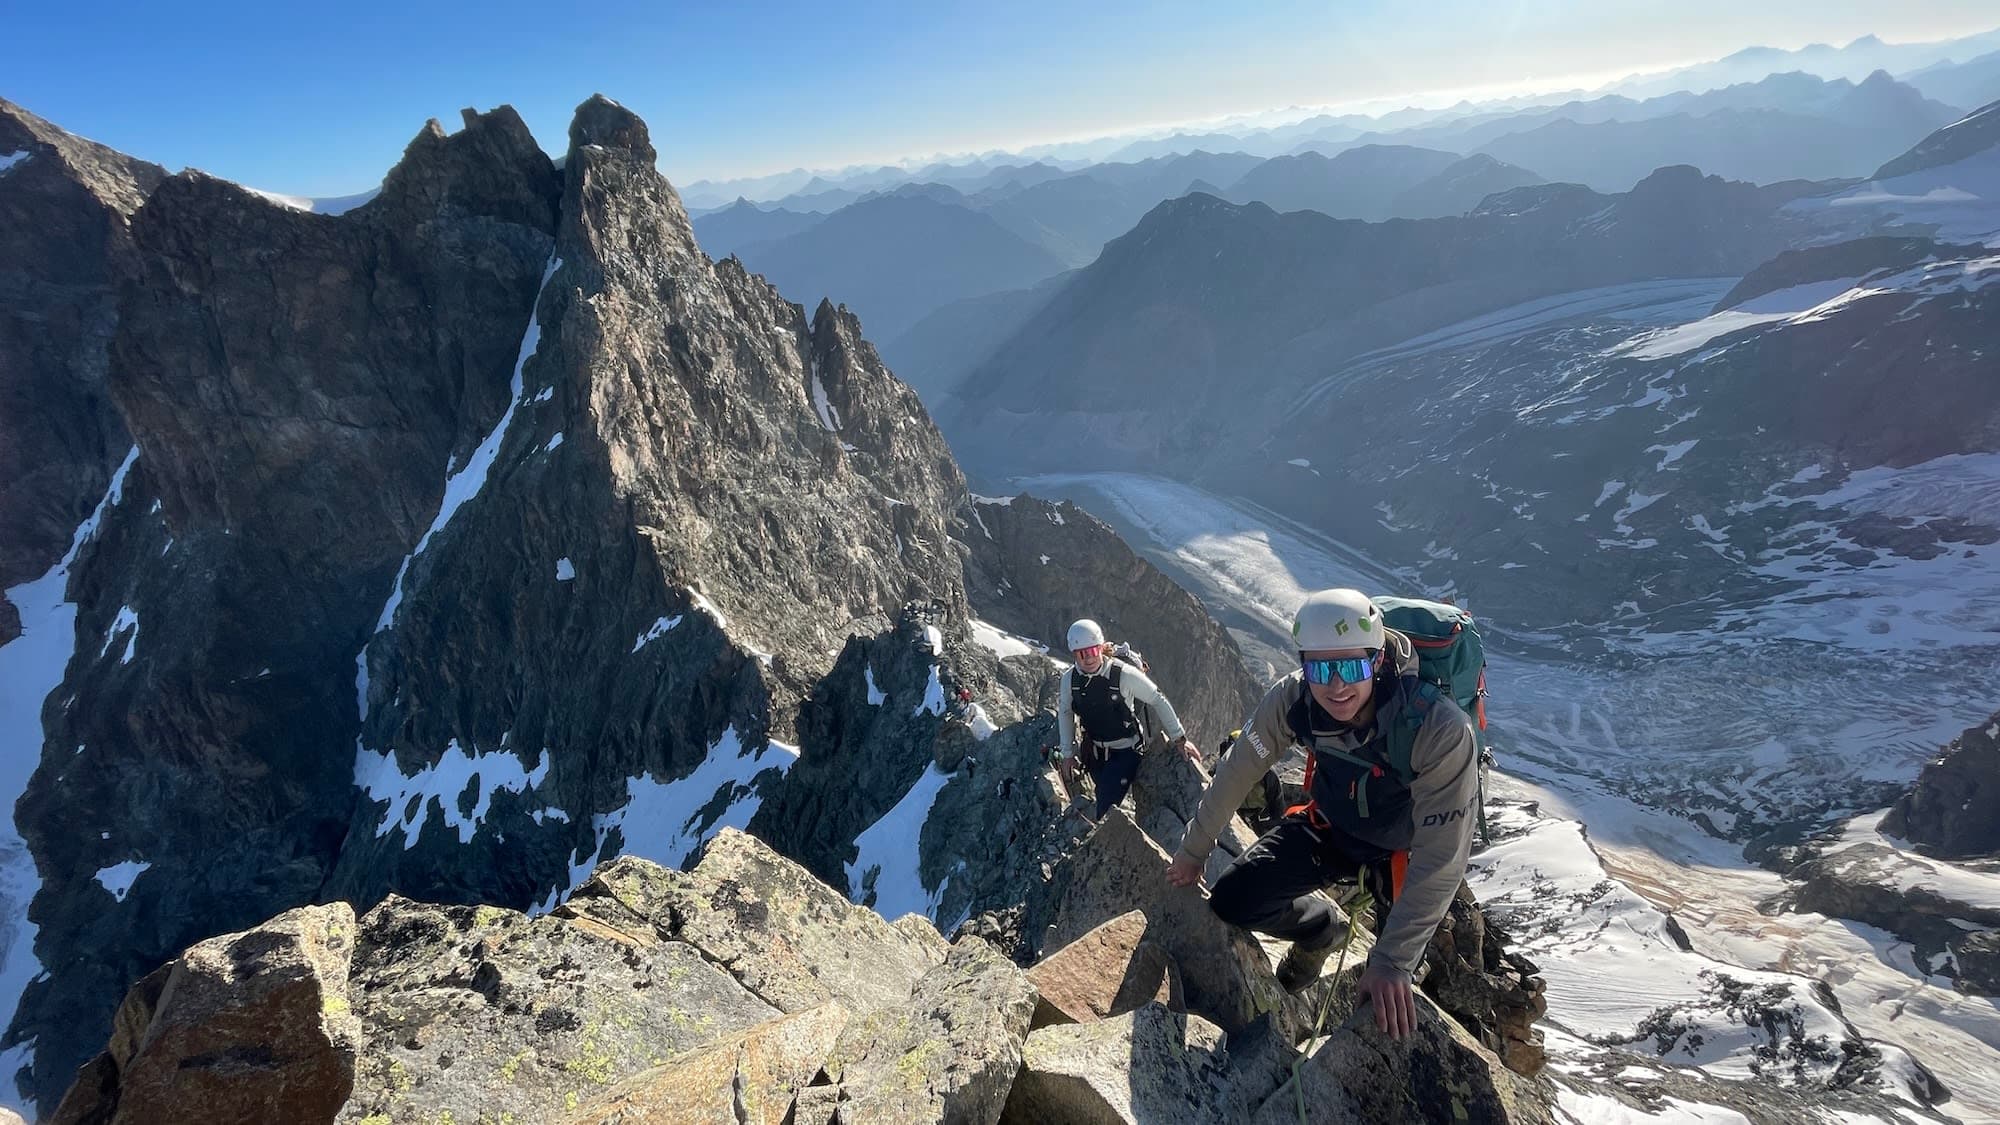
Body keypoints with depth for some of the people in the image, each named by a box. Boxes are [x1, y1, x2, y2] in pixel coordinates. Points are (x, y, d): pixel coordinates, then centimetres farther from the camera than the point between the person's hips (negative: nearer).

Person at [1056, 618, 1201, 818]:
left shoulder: (1124, 674, -24)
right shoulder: (1069, 679, -12)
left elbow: (1158, 701, -13)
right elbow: (1065, 714, 4)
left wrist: (1179, 739, -8)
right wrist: (1067, 754, 5)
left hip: (1126, 751, -4)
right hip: (1095, 753, 4)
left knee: (1106, 811, -14)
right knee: (1103, 799, 19)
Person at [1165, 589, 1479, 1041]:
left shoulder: (1441, 730, -39)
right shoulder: (1292, 698, -28)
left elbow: (1441, 857, -33)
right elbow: (1236, 771, -13)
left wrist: (1392, 961, -31)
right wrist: (1193, 852, -1)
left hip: (1406, 850, -2)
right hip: (1331, 828, 3)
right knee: (1232, 901, -9)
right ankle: (1318, 930, 23)